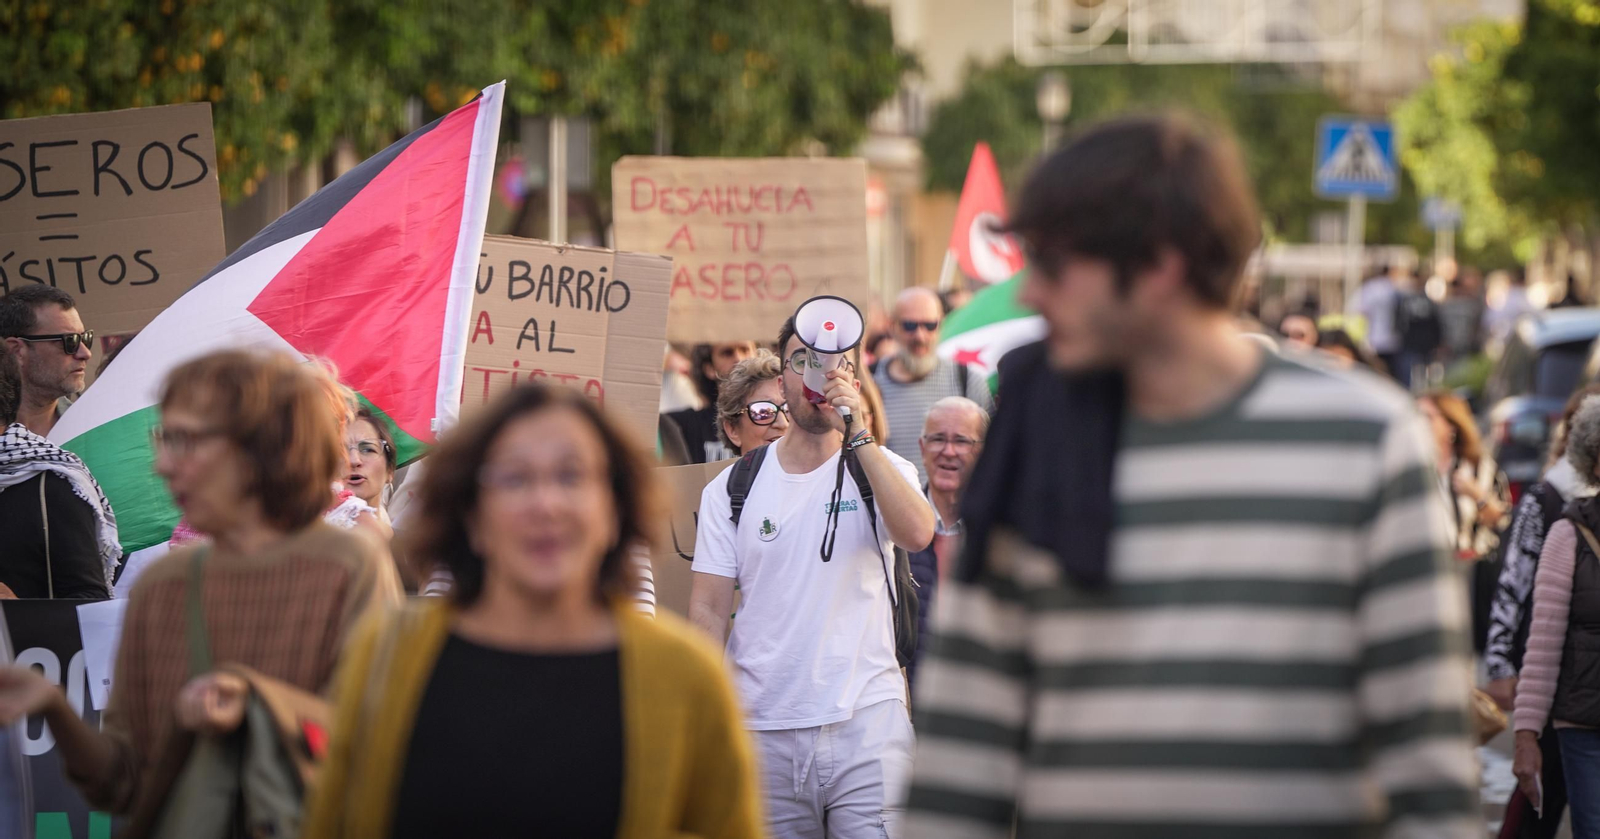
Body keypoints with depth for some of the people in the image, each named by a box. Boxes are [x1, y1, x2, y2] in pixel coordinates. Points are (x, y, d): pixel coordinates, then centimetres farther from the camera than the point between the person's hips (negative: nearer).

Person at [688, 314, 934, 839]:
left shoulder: (881, 468, 7)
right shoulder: (733, 487, 10)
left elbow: (917, 535, -15)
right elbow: (708, 607, 7)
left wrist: (857, 433, -16)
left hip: (867, 721, -1)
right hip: (763, 728, 2)